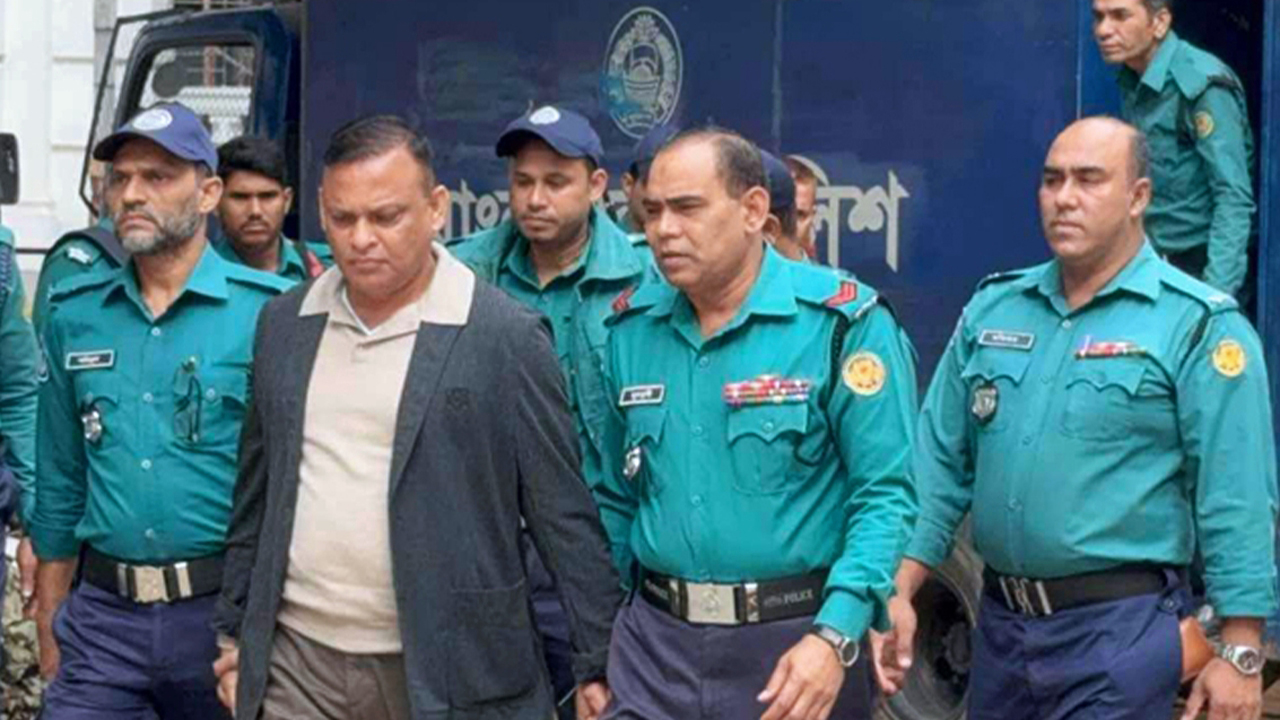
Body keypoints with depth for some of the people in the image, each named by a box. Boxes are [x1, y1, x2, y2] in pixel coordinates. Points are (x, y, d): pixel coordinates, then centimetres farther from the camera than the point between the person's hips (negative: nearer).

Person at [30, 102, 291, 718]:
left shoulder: (270, 313, -7)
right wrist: (49, 629, 13)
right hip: (102, 617, 3)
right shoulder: (73, 316, 7)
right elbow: (60, 486, 14)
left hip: (224, 615, -3)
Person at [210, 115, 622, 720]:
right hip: (297, 666, 4)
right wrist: (235, 630, 16)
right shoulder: (284, 325, 8)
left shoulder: (506, 337, -8)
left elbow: (565, 517, -6)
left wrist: (597, 665, -5)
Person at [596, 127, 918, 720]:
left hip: (796, 644, -3)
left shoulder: (842, 322, -9)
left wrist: (834, 637, -23)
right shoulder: (631, 328, 6)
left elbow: (886, 494, -13)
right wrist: (595, 645, 12)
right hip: (654, 640, 4)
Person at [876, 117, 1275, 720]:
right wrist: (899, 592, 3)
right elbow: (941, 462, 10)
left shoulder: (1198, 325, -8)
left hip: (1119, 629, -5)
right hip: (999, 621, 5)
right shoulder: (991, 309, 7)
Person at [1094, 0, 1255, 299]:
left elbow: (1234, 197, -22)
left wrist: (1217, 291, -30)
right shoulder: (1131, 81, 5)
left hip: (1202, 263, -7)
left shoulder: (1202, 84, -18)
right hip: (1156, 262, 7)